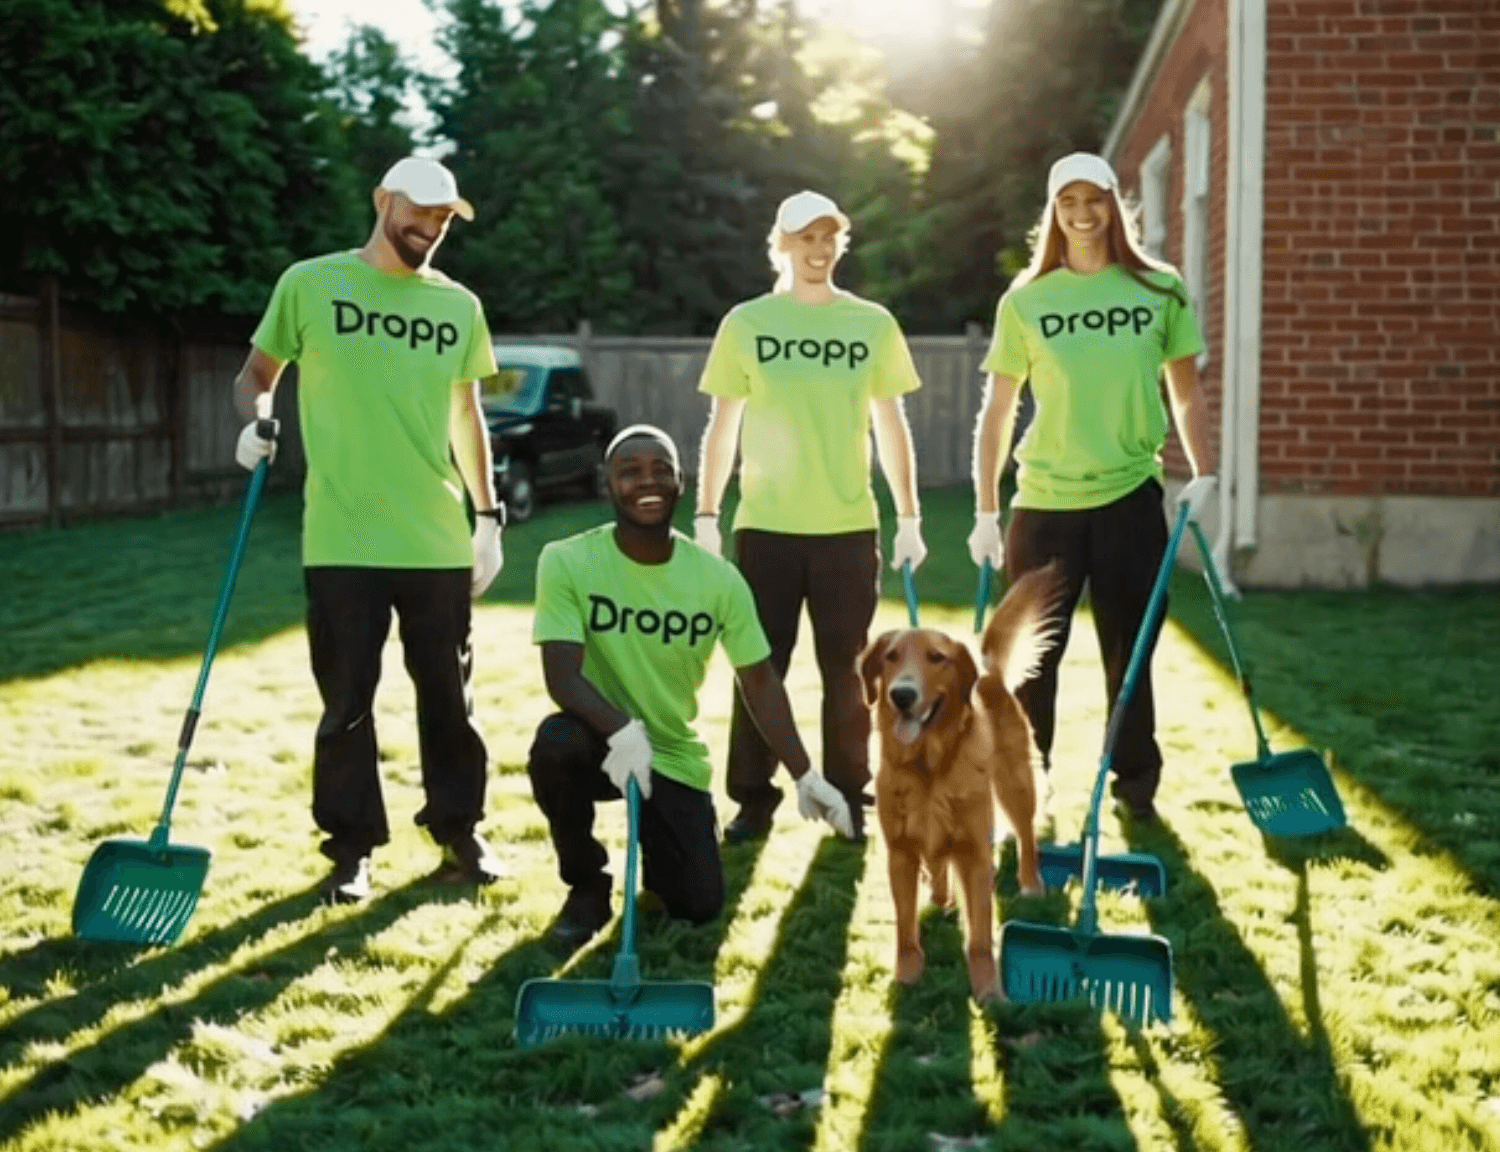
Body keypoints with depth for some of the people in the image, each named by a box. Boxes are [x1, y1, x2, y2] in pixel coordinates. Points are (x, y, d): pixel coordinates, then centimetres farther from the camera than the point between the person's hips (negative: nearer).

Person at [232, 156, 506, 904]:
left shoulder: (459, 306, 10)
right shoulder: (311, 284, 1)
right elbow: (257, 373, 7)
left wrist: (489, 515, 14)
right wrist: (258, 419, -15)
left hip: (438, 539, 3)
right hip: (343, 538, -3)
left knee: (447, 694, 9)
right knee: (346, 700, 3)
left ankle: (459, 832, 23)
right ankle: (352, 848, 15)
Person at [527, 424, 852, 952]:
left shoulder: (719, 579, -10)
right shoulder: (567, 562, -17)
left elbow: (759, 679, 0)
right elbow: (562, 676, -25)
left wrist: (805, 775, -2)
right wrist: (621, 731, -43)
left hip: (673, 755, 2)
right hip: (603, 740, -2)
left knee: (699, 906, -8)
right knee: (555, 742, -37)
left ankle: (653, 844, 31)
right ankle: (587, 887, -9)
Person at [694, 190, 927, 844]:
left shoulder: (873, 324, 5)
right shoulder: (747, 323, 2)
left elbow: (892, 426, 10)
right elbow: (722, 427, 5)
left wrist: (909, 518, 6)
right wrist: (706, 516, -1)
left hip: (850, 526, 1)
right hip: (766, 526, -1)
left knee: (846, 672, 7)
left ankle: (848, 799, 18)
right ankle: (754, 801, 15)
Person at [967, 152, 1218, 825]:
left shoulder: (1160, 291, 1)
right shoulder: (1025, 301, -1)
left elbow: (1186, 392, 10)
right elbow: (997, 411, 3)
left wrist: (1203, 474, -2)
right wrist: (985, 512, 1)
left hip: (1131, 496, 0)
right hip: (1044, 500, 0)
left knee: (1129, 650, 9)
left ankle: (1136, 781, 24)